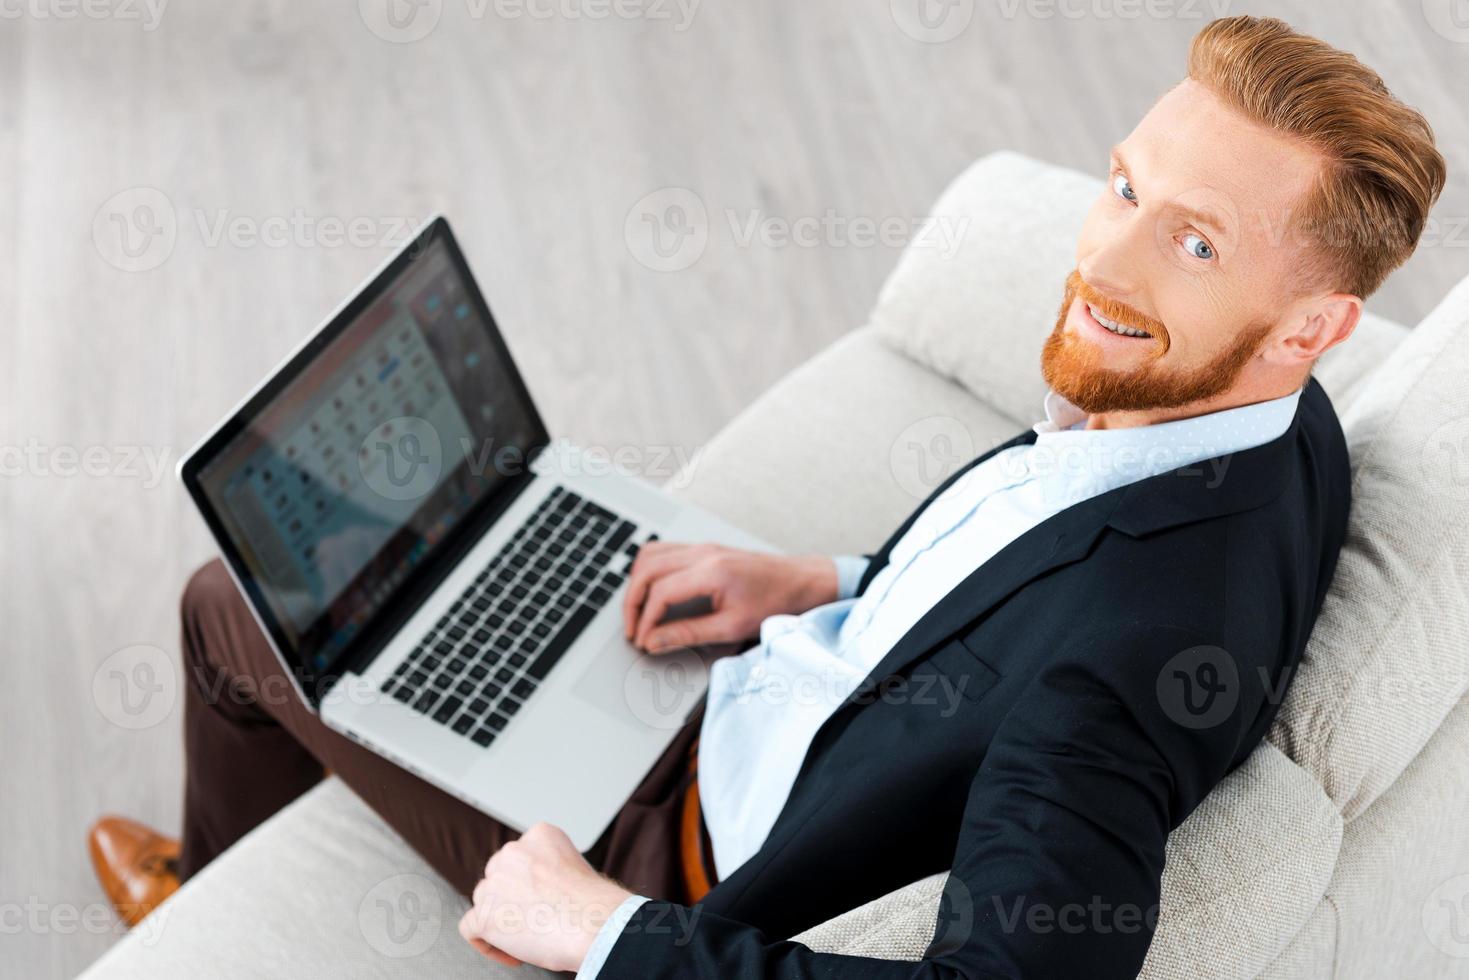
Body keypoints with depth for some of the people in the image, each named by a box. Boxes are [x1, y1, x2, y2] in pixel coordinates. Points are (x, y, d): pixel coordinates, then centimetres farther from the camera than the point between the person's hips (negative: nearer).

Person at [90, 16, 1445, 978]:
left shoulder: (1128, 648, -40)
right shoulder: (1244, 414, -12)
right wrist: (827, 587, -3)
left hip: (710, 864, -8)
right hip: (763, 703, 8)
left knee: (236, 601, 8)